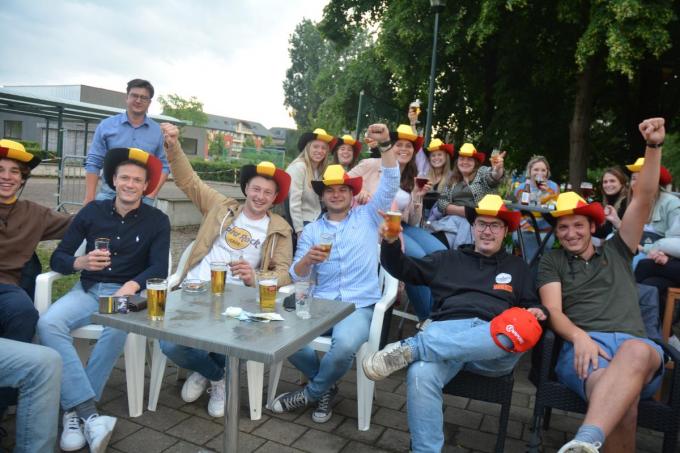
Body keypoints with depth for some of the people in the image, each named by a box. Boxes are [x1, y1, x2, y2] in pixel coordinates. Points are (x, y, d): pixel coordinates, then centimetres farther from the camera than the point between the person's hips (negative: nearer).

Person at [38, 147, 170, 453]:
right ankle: (89, 414, -33)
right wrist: (80, 262, -17)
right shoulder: (92, 211, 6)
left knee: (117, 329, -36)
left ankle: (74, 409, -19)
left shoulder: (157, 221, 1)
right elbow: (57, 258, 6)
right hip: (88, 289, 3)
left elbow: (159, 268, -9)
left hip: (128, 292, -2)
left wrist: (132, 285, -29)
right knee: (48, 323, -28)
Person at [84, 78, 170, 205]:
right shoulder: (106, 126, 3)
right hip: (109, 195, 0)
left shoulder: (158, 131, 5)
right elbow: (93, 163, 1)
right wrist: (89, 198, -5)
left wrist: (152, 193, -6)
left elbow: (164, 166, 6)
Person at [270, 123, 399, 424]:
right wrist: (307, 258, -17)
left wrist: (385, 145, -18)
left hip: (360, 306, -2)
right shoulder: (311, 230, 14)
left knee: (345, 344, -35)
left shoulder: (368, 216, 10)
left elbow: (391, 183, -3)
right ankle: (326, 386, 4)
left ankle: (312, 392, 0)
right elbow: (297, 275, 7)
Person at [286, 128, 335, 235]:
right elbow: (294, 203, -19)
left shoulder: (319, 170, 9)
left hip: (316, 222, 7)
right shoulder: (298, 167, -15)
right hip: (303, 224, -7)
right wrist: (300, 231, -18)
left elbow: (316, 201, 9)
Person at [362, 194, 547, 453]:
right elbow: (402, 269, 21)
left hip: (493, 347, 1)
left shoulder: (517, 266, 28)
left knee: (518, 332, -39)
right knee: (420, 375, -36)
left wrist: (537, 311, 1)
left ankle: (412, 347, -39)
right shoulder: (448, 259, 26)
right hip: (447, 331, 0)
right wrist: (390, 242, 1)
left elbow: (531, 306, 27)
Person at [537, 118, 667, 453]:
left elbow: (644, 199, 18)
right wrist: (580, 337, -17)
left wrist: (654, 147, 8)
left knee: (637, 352, -41)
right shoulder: (552, 262, 21)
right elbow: (553, 310, 5)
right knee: (622, 405, -38)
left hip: (634, 344, 1)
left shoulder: (616, 252, 27)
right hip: (583, 347, -1)